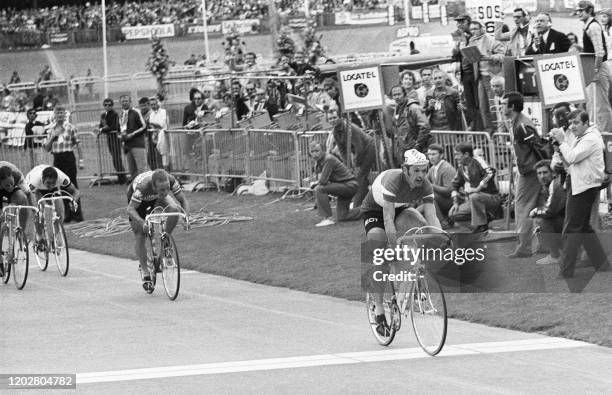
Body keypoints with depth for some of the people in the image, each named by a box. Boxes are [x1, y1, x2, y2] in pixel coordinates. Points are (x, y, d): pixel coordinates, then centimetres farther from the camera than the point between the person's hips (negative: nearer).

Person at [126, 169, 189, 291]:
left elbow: (183, 201, -22)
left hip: (156, 198, 3)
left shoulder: (171, 181, -34)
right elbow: (130, 209, -40)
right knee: (140, 236, -8)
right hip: (137, 199, -2)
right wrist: (143, 223, -56)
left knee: (174, 209, -28)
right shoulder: (143, 186, -44)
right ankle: (145, 273, 6)